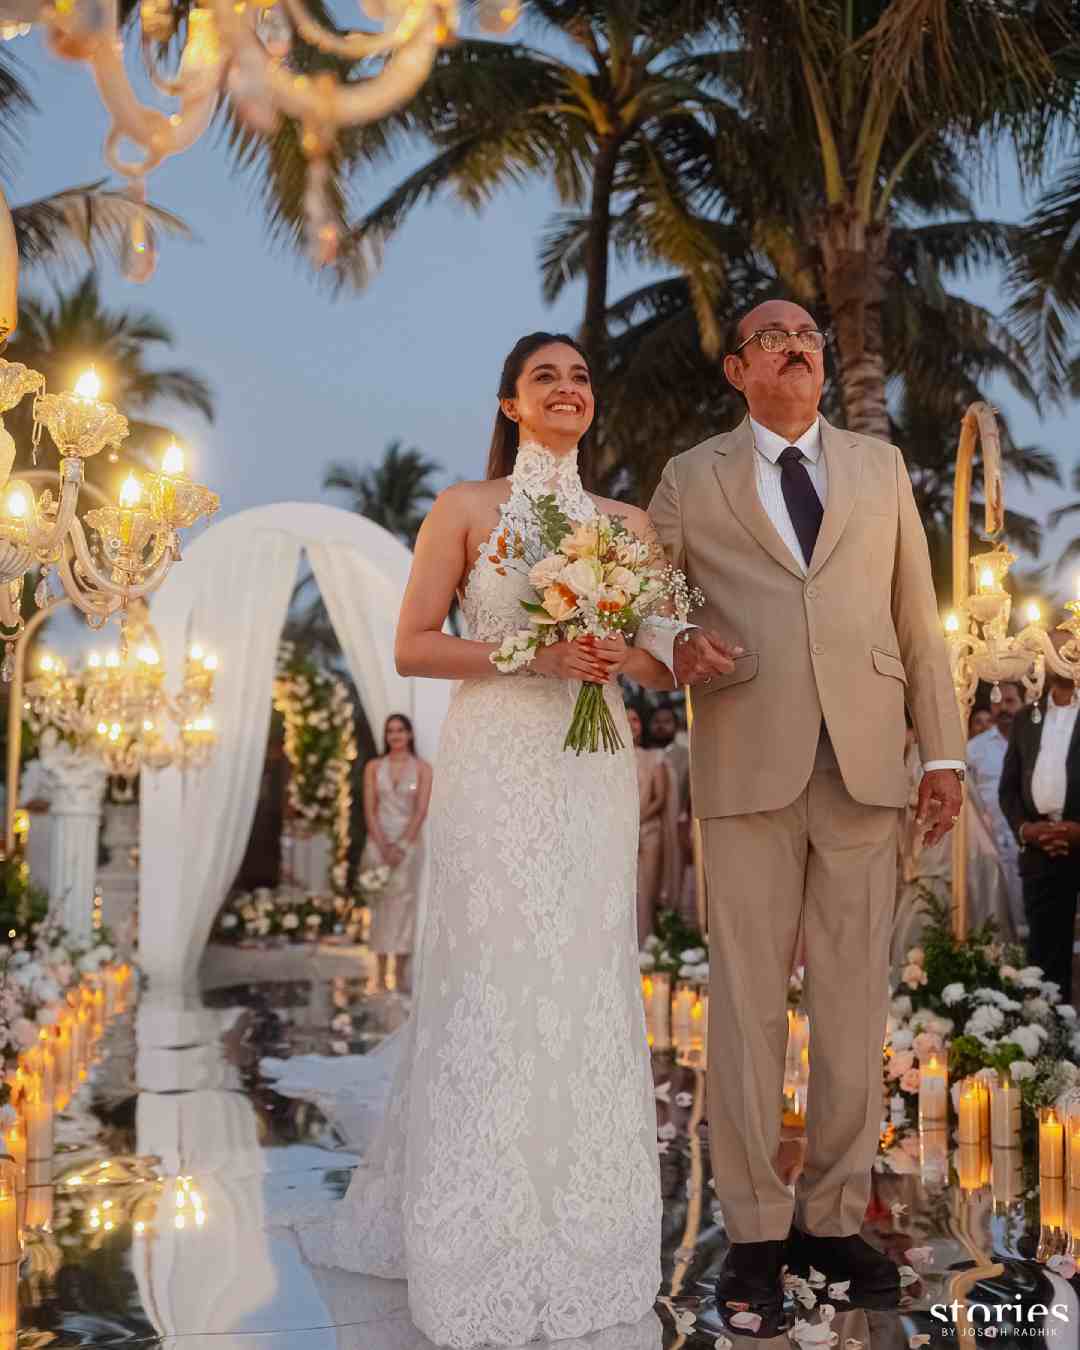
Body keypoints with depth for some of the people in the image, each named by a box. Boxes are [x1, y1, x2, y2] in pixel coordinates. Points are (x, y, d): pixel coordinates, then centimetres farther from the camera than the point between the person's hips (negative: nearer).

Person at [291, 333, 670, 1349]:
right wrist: (529, 655, -15)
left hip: (595, 770, 4)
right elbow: (413, 648, -2)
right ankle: (480, 1250, 9)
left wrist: (622, 656, -10)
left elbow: (666, 666, 13)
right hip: (496, 766, -3)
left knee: (588, 987, 5)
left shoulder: (627, 522, 13)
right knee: (494, 987, -4)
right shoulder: (464, 509, 3)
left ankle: (580, 1231, 20)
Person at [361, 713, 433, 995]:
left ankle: (401, 972, 0)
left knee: (404, 902, -3)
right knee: (381, 903, 0)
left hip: (408, 842, -1)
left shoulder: (422, 768, 1)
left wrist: (402, 846, -11)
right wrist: (383, 845, -10)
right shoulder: (374, 767, 5)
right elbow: (369, 809, 0)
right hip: (379, 841, 1)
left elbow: (421, 811, -5)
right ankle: (380, 972, 2)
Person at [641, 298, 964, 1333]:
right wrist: (674, 645, -12)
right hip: (748, 763, -2)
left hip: (865, 762, 2)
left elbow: (916, 618, 13)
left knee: (855, 1000, 4)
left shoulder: (881, 467, 16)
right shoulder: (692, 478, 10)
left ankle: (834, 1217, 17)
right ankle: (753, 1234, 10)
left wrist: (943, 751, 7)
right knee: (748, 1001, 0)